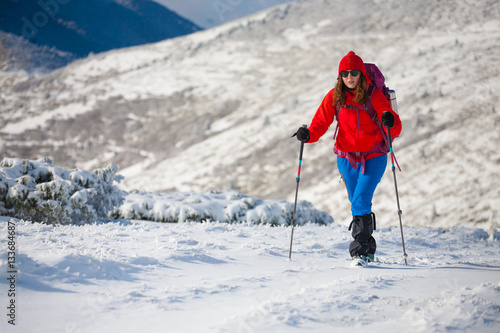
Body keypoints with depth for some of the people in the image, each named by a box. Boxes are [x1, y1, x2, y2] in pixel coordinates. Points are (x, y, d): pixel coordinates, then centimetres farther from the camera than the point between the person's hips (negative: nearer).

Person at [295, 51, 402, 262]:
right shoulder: (334, 96, -1)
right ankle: (368, 247, 27)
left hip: (374, 156, -3)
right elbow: (321, 122, -4)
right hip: (347, 157, 4)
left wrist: (391, 123, -38)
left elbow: (395, 130, -16)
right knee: (358, 203, 12)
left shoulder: (374, 95, -10)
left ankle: (360, 249, -15)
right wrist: (308, 135, -23)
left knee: (361, 200, -18)